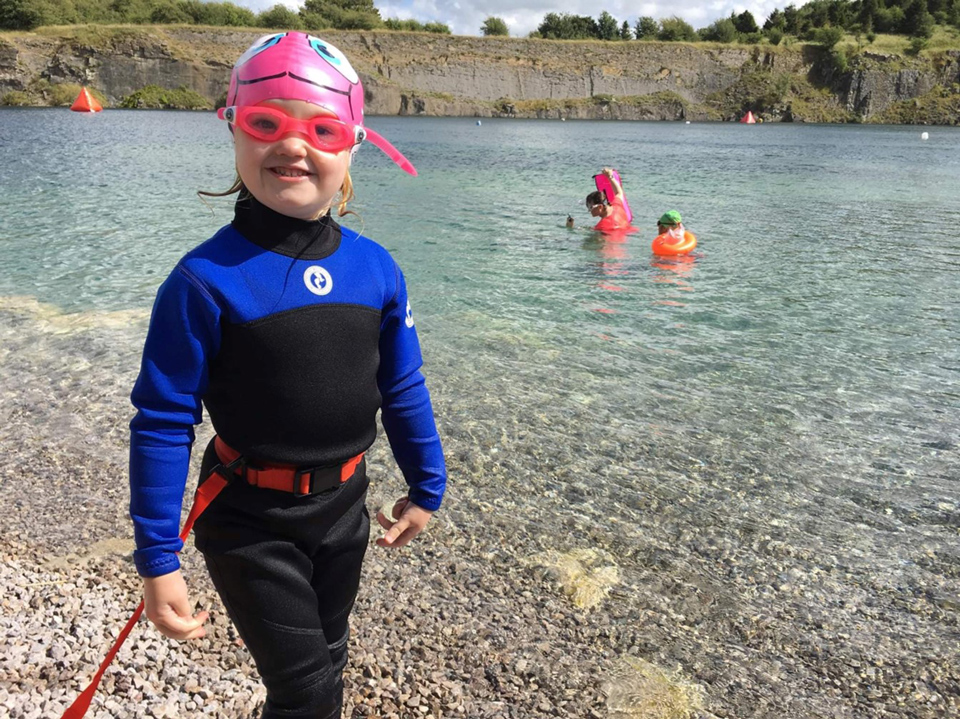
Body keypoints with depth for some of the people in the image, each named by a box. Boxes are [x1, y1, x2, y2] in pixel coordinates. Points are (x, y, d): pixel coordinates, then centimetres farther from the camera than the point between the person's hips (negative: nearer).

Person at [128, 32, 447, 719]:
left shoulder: (376, 269, -6)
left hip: (343, 507, 5)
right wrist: (157, 559, -13)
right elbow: (163, 419, -14)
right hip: (251, 521, -4)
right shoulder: (206, 279, -18)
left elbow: (403, 389, 4)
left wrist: (426, 486, 11)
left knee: (327, 664, 24)